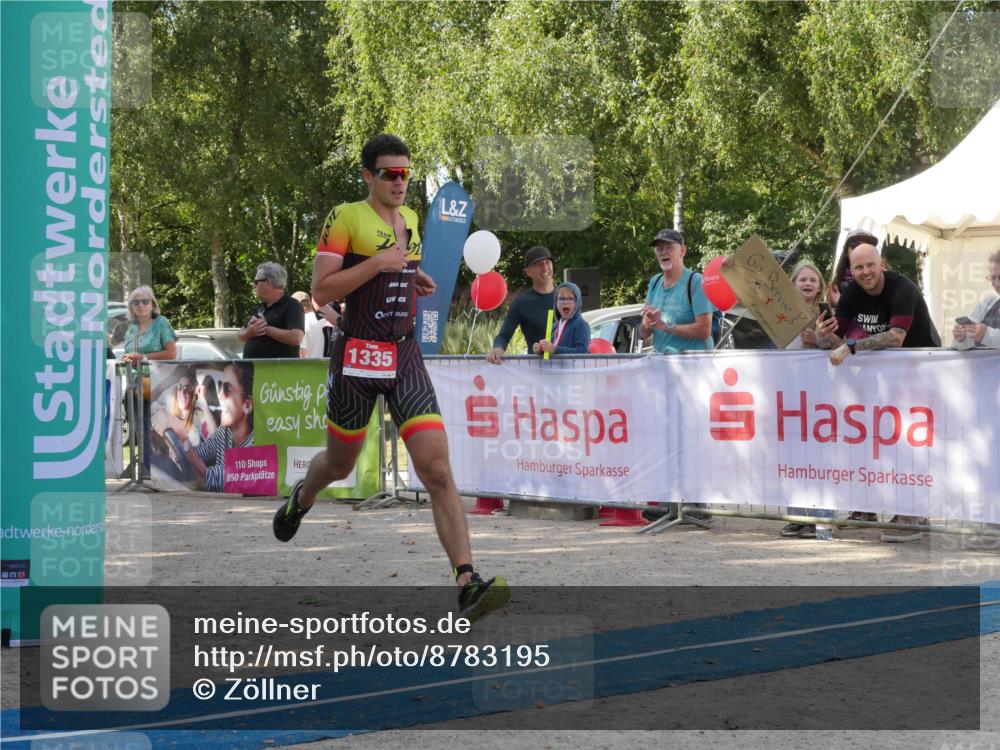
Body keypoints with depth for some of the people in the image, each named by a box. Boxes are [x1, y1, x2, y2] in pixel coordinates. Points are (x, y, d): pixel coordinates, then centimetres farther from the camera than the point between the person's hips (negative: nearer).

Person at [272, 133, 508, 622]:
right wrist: (378, 263, -20)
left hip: (405, 357, 4)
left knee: (438, 472, -11)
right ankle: (302, 498, 54)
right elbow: (321, 291, -14)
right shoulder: (345, 218, -7)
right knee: (341, 464, 16)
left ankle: (467, 582, -17)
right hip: (357, 357, -4)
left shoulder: (411, 219, 13)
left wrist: (414, 279, 12)